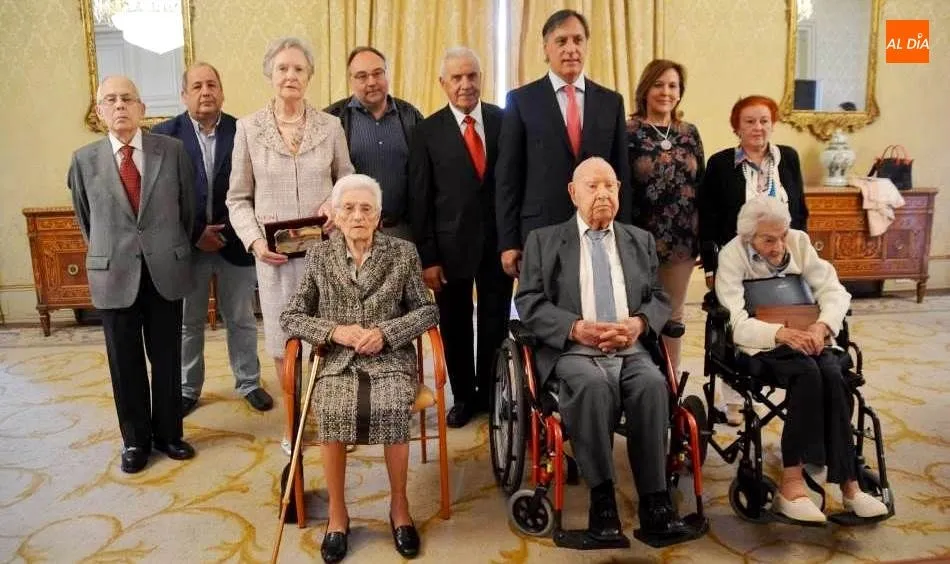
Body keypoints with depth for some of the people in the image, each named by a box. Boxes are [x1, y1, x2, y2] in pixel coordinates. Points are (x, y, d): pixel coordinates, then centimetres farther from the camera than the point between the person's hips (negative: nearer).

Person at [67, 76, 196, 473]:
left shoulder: (172, 150, -1)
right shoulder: (84, 159, 0)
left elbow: (188, 207, 8)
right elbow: (85, 219, 13)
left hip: (165, 270, 0)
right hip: (114, 275, 0)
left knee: (167, 358, 10)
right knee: (125, 362, 10)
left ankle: (168, 432, 28)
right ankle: (135, 439, 26)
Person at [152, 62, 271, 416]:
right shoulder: (164, 134, -3)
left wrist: (229, 231, -11)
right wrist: (195, 234, -11)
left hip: (235, 242, 0)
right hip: (187, 244, 0)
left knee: (241, 319, 12)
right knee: (188, 322, 12)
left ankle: (249, 383, 28)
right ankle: (188, 390, 28)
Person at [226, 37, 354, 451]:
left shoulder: (330, 126, 2)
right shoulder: (248, 127, 0)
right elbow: (238, 198, 3)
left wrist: (337, 201, -12)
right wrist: (254, 240, -12)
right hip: (274, 251, 0)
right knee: (282, 338, 9)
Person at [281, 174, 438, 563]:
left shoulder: (403, 253, 5)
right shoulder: (319, 256, 8)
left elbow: (428, 311, 4)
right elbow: (290, 317, 6)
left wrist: (386, 332, -12)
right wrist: (334, 331, -11)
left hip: (390, 359, -1)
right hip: (338, 361, 1)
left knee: (391, 411, -31)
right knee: (331, 413, -30)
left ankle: (399, 504, -5)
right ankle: (337, 512, -7)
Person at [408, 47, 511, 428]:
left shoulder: (505, 121, 2)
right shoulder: (428, 131, -2)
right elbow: (420, 199, -3)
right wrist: (427, 257, -7)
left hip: (498, 242, 1)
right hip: (451, 245, -1)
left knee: (495, 326, 10)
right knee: (456, 328, 11)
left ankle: (490, 394, 28)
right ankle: (463, 397, 29)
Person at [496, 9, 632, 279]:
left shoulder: (611, 101, 9)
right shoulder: (521, 100, 1)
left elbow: (621, 173, 10)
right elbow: (508, 176, -1)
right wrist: (508, 241, -5)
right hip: (540, 231, -2)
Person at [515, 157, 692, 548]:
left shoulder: (641, 241, 22)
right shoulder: (544, 240, 11)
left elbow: (659, 298, 16)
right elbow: (528, 302, 1)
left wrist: (639, 322, -8)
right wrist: (576, 328, -15)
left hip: (630, 350, 3)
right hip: (571, 351, -2)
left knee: (653, 384, -29)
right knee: (594, 385, -34)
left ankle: (654, 502, -21)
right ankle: (602, 501, -24)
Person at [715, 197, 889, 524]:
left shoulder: (799, 242, 5)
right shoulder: (732, 256, -7)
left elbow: (834, 291, 1)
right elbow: (737, 323, -15)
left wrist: (821, 327, -19)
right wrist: (781, 334, -31)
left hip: (805, 338, 4)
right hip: (761, 347, -4)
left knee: (831, 374, -27)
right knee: (809, 373, -31)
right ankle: (847, 486, -25)